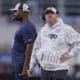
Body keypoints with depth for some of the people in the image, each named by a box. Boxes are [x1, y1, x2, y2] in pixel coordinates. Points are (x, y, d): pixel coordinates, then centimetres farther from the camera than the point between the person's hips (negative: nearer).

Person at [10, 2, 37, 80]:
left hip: (23, 64, -10)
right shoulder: (24, 26, 16)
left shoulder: (27, 28, -16)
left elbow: (29, 48, -22)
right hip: (19, 63, 10)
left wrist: (25, 68, -25)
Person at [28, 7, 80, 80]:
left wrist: (70, 54, -12)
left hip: (59, 69, -6)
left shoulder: (66, 29, -6)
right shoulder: (43, 30, 13)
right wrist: (31, 66, 13)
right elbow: (36, 49, 16)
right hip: (44, 69, 6)